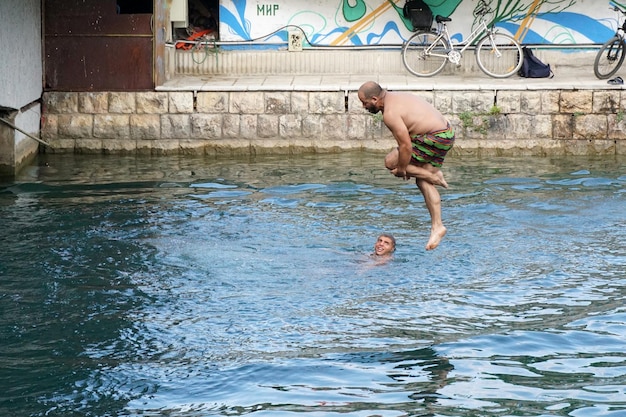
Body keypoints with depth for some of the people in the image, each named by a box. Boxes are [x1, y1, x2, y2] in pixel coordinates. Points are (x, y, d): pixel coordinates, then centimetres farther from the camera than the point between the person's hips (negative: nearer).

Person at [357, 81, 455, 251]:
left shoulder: (390, 113, -18)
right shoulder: (397, 97, 13)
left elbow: (406, 146, -21)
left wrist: (401, 169, -7)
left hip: (433, 138, -10)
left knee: (390, 162, 0)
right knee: (422, 182, 12)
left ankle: (433, 176, -1)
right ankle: (437, 226, 10)